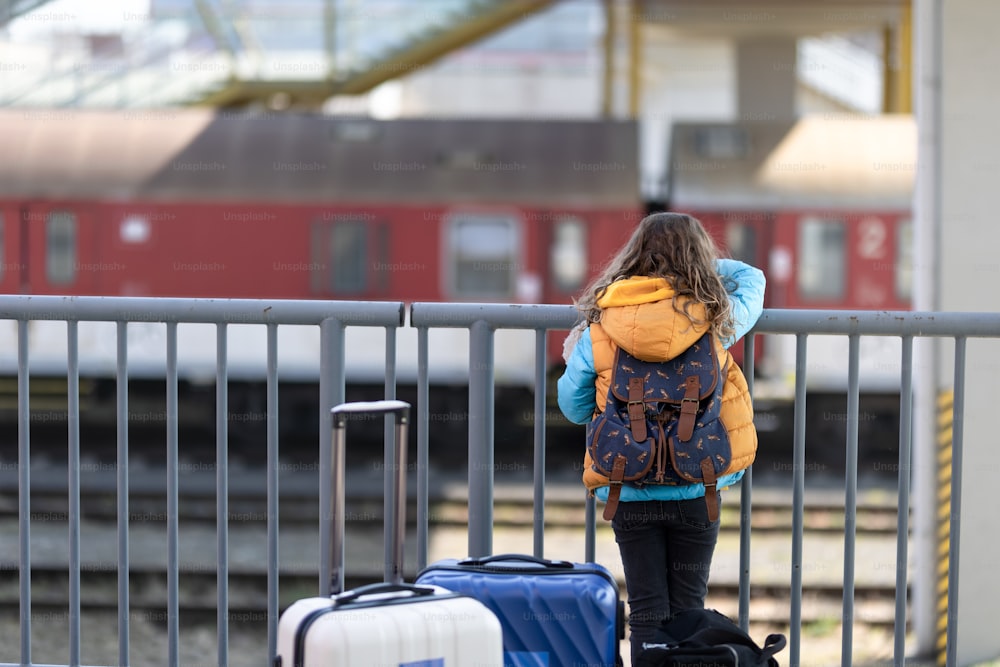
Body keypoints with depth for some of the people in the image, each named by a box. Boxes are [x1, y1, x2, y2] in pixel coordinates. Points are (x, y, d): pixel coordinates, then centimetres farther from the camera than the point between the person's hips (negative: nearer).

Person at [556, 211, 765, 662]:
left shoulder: (600, 329, -6)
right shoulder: (715, 320, -5)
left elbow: (572, 405, 5)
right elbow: (752, 280, 17)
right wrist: (699, 264, 29)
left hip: (629, 494, 0)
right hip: (694, 493, 0)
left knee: (646, 613, 6)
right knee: (687, 611, 11)